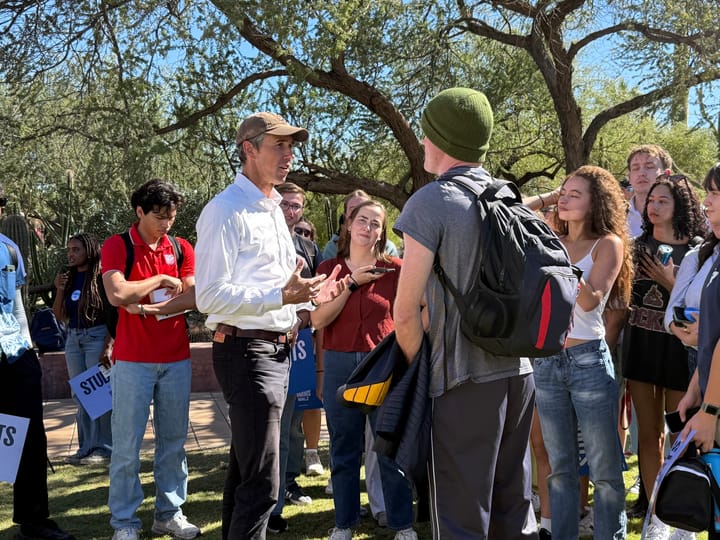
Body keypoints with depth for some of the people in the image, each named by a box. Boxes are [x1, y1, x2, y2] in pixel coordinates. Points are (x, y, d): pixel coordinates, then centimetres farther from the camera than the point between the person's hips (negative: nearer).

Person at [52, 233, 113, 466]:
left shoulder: (101, 278, -8)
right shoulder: (69, 278, 10)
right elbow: (60, 316, 12)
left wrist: (108, 347, -18)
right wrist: (60, 290, -3)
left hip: (97, 337, -7)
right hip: (73, 339, 7)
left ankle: (104, 448, 3)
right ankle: (86, 447, 16)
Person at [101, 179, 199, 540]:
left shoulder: (182, 248, 8)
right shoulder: (117, 246, -3)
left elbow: (195, 296, -3)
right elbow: (118, 294, -18)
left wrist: (149, 308, -12)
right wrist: (161, 280, -8)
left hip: (177, 359, 4)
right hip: (132, 360, -4)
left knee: (173, 441, 10)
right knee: (127, 445, 1)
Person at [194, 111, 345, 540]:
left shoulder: (273, 210, 17)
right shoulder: (227, 211, -13)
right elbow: (211, 296, -21)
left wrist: (309, 298, 9)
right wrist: (282, 297, -29)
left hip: (277, 351, 10)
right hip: (247, 351, -10)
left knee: (245, 470, 19)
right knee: (263, 483, -8)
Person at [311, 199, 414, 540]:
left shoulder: (394, 268, 1)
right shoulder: (329, 268, 5)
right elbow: (318, 320, -7)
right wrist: (351, 283, -11)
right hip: (340, 364, 2)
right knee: (344, 449, 11)